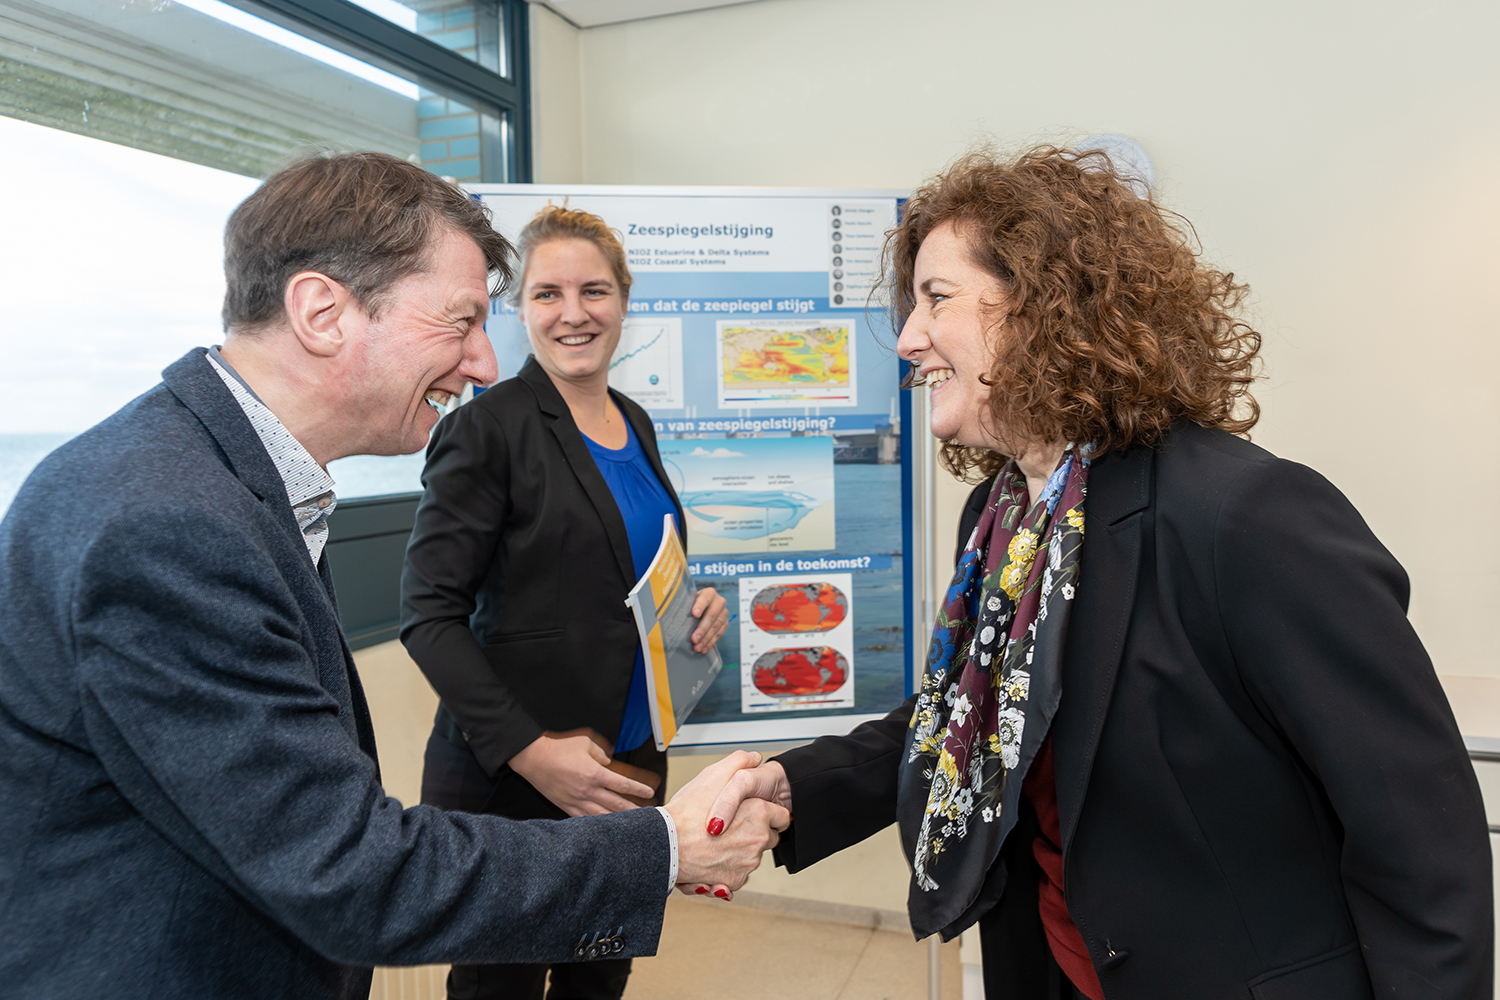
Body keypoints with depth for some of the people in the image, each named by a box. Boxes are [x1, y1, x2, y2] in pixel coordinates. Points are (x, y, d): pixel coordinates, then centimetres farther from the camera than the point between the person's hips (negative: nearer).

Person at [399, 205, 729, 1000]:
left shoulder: (633, 424, 8)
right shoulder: (486, 427, -13)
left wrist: (693, 606, 0)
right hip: (510, 783, -6)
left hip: (633, 760, 6)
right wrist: (530, 750, -23)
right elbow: (428, 613, -16)